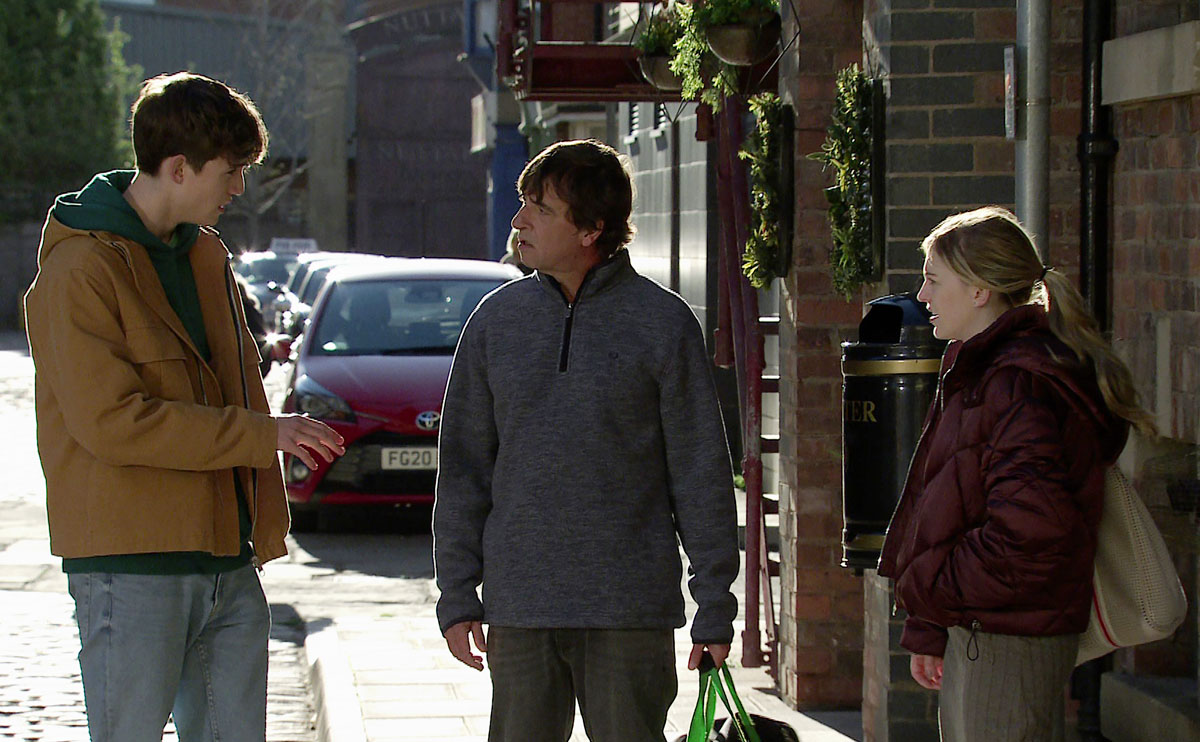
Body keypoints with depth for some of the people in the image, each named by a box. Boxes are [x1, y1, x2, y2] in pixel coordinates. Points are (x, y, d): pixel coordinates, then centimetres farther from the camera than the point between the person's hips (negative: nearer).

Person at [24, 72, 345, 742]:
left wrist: (263, 523, 15)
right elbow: (110, 421, -19)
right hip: (131, 565, -8)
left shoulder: (206, 254, 15)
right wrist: (261, 434, -15)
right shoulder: (81, 269, -11)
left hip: (228, 563, 8)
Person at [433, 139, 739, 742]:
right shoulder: (497, 319, 7)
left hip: (632, 612, -3)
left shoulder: (663, 322, -2)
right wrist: (457, 597, 5)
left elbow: (701, 473, -1)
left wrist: (714, 610, -3)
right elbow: (464, 469, 10)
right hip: (519, 609, 3)